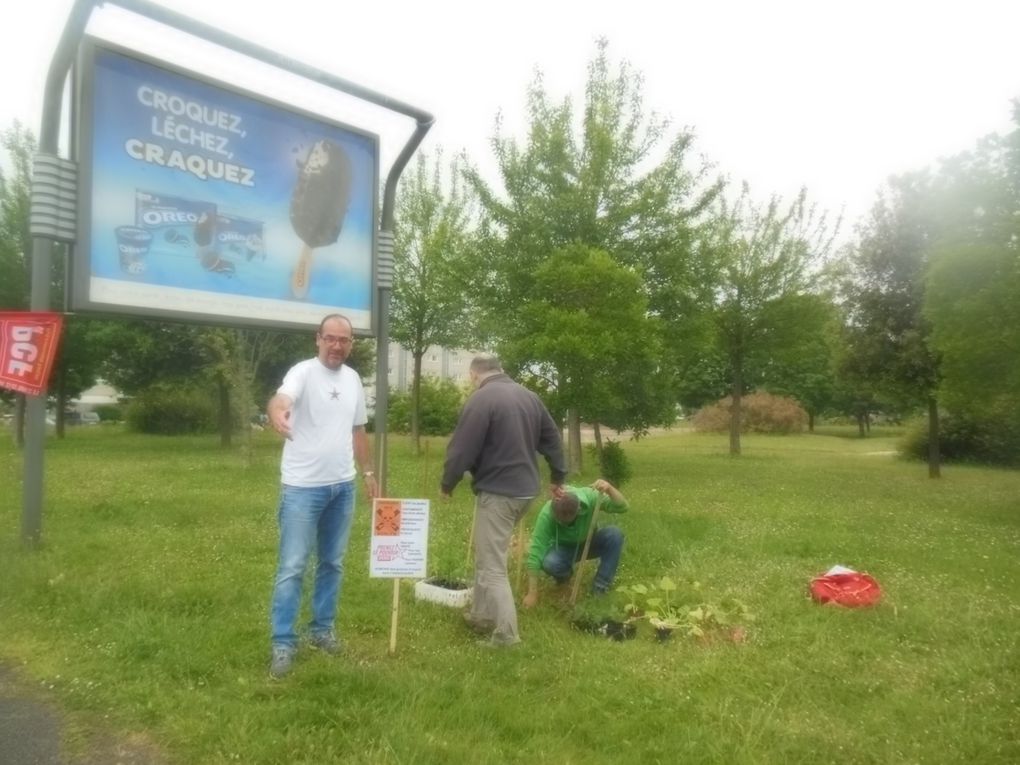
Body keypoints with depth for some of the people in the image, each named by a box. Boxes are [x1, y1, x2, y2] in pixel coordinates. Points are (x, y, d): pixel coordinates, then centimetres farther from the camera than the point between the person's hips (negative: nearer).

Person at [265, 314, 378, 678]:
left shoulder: (353, 379, 8)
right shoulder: (303, 371, -12)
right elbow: (279, 400, -34)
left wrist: (368, 472, 17)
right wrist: (277, 411, -57)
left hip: (342, 486, 6)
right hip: (303, 486, -6)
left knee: (332, 563, 15)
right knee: (292, 567, -1)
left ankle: (322, 628, 30)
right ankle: (283, 644, 9)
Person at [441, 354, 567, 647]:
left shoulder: (481, 399, -14)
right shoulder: (530, 396, 11)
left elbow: (462, 449, -14)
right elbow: (552, 438, 17)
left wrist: (447, 484, 1)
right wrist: (558, 477, 26)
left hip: (497, 492, -8)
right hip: (526, 489, 8)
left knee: (492, 566, 0)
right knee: (489, 555, 21)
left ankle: (505, 635, 1)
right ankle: (481, 616, 29)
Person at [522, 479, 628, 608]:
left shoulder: (589, 496, -30)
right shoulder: (546, 514, -33)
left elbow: (623, 507, -32)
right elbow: (536, 552, -31)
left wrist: (609, 489, -53)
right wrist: (532, 593, -32)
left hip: (589, 542, 2)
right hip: (563, 547, -1)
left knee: (614, 534, -29)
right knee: (549, 563, -34)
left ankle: (601, 587, -12)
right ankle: (564, 574, 4)